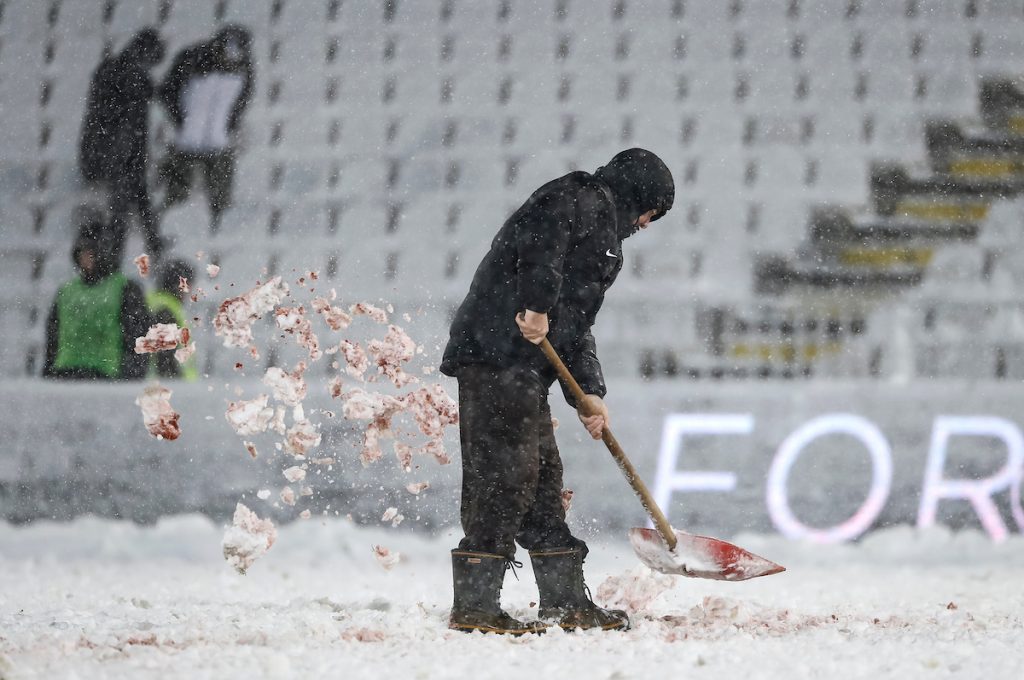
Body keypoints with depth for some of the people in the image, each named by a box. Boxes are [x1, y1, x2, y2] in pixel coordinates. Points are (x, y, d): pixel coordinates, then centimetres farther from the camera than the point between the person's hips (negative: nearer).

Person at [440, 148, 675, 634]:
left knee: (542, 477, 14)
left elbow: (576, 324, 26)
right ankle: (474, 606, -14)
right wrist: (538, 303, -25)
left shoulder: (601, 236, 31)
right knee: (506, 475, -13)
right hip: (499, 352, -11)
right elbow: (542, 234, -21)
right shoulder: (586, 200, 1)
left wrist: (587, 393, 14)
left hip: (523, 366, 11)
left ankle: (566, 602, 20)